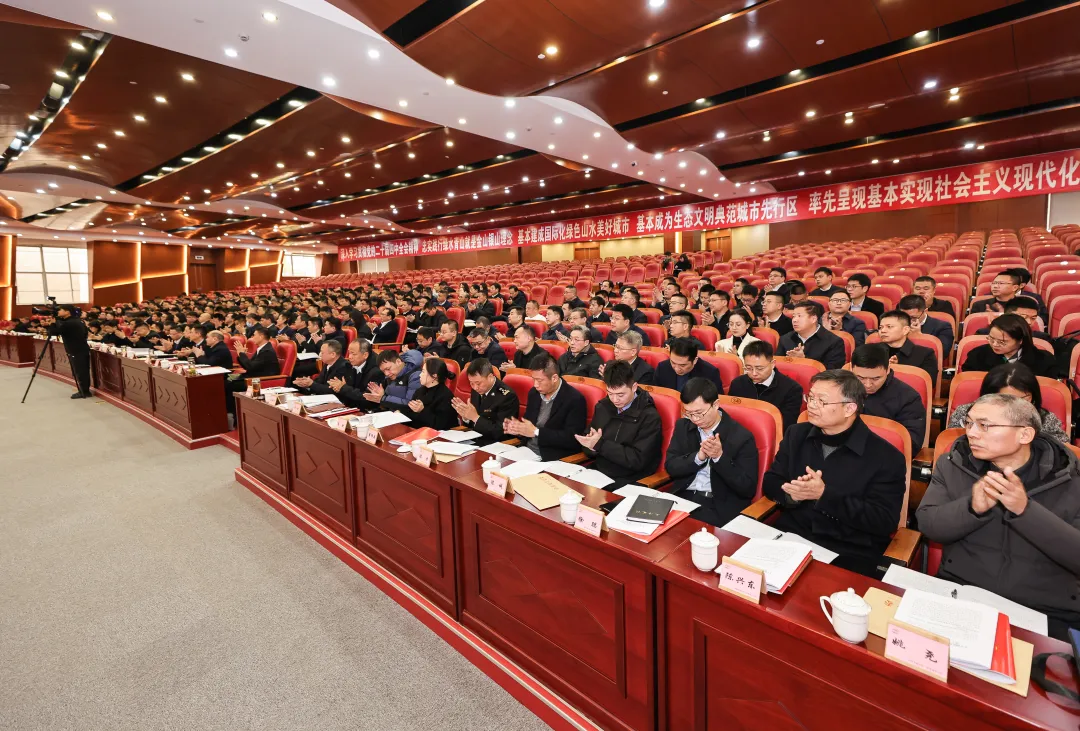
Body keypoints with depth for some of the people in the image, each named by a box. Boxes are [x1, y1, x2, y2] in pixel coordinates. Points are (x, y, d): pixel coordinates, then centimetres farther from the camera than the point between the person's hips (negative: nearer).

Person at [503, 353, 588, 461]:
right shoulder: (534, 393, 8)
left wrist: (536, 432, -20)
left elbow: (572, 439, -18)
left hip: (553, 460, -6)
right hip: (526, 452, 6)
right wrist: (518, 428, -6)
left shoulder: (575, 399, -12)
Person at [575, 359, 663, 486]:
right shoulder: (602, 407, 6)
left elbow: (638, 460, -15)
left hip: (629, 482, -5)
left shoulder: (649, 416, -10)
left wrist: (601, 444, -17)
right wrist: (592, 446, -13)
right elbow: (589, 450, 11)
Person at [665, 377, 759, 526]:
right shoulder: (683, 426, 5)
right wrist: (698, 457, -17)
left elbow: (748, 489, -9)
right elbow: (670, 466, 1)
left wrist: (720, 457, -21)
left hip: (720, 506, -3)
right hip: (683, 497, 4)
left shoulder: (741, 436, -8)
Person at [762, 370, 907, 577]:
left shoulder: (886, 457, -5)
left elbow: (885, 522, -10)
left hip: (851, 553, -2)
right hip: (790, 538, 3)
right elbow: (770, 483, 8)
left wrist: (825, 495, -20)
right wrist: (792, 494, -15)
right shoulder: (797, 434, 7)